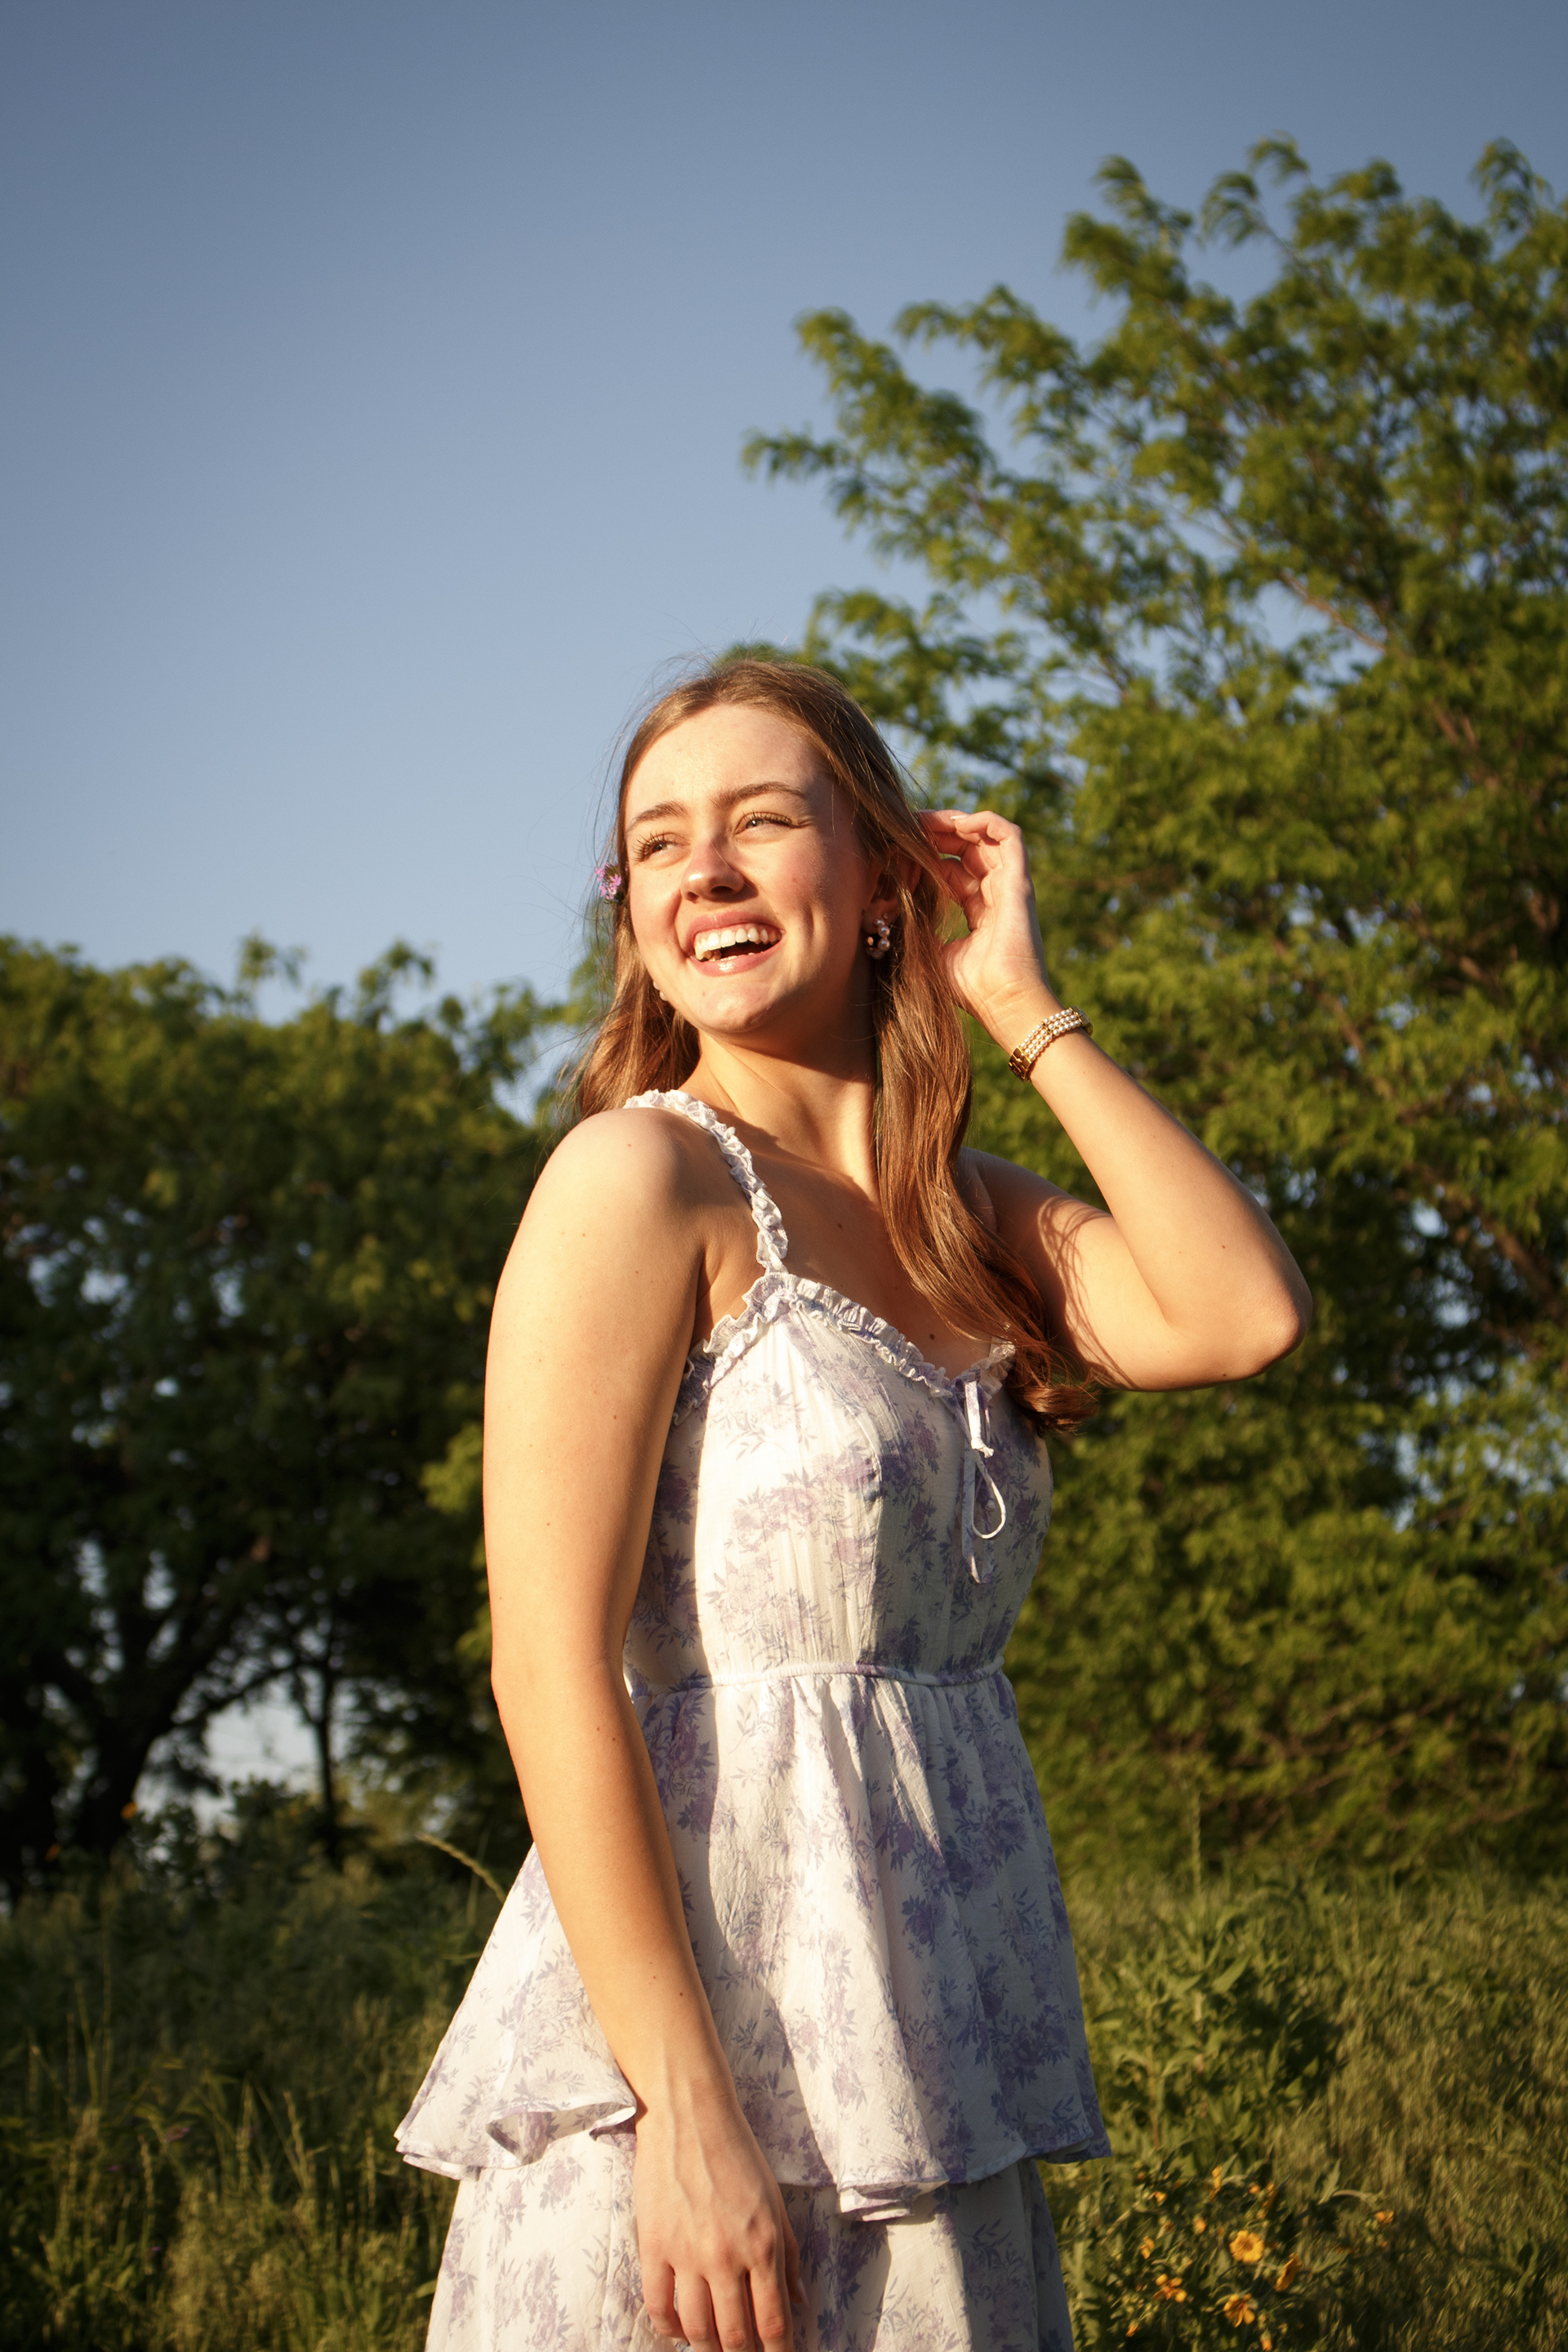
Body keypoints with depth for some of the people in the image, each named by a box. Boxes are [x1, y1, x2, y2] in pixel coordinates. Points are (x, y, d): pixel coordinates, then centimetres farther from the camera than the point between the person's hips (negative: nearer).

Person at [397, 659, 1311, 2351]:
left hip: (931, 2078, 7)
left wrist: (1024, 1008, -1)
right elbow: (551, 1667, -15)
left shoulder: (968, 1218, 12)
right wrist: (687, 2117, -21)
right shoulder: (642, 1177, -9)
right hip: (698, 2060, -7)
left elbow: (1244, 1315, -6)